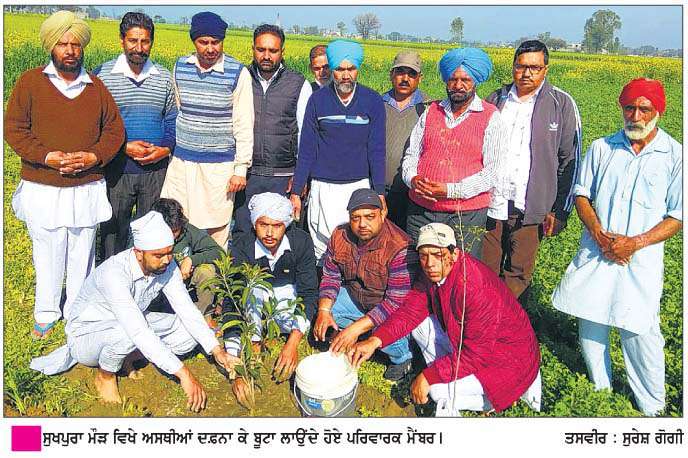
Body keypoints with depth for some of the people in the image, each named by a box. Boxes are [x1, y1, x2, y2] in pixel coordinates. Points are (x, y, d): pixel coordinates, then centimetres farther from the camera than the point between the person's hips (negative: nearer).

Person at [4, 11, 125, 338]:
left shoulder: (96, 87, 7)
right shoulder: (30, 82, 1)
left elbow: (115, 130, 7)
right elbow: (14, 129, -2)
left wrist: (93, 157, -10)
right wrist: (49, 157, -15)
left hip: (87, 188, 2)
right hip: (42, 190, -1)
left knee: (82, 254, 9)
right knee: (47, 254, 8)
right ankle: (46, 314, 28)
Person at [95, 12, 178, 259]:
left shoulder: (165, 77, 6)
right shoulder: (102, 76, -2)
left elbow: (173, 120, 10)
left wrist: (166, 149, -8)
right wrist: (124, 148, -15)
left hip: (156, 169, 2)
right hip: (117, 170, -2)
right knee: (113, 231, 8)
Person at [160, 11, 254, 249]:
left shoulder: (238, 73, -7)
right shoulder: (180, 67, 5)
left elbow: (244, 125, -7)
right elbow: (174, 113, 16)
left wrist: (240, 169, -10)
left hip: (220, 165, -3)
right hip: (182, 161, 4)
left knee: (217, 228, 3)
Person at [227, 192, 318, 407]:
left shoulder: (301, 242, -26)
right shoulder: (241, 249, -29)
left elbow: (308, 293, -23)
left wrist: (293, 343, -38)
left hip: (287, 291, 1)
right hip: (253, 292, 0)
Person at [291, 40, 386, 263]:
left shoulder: (373, 101, 2)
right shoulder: (317, 100, 3)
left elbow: (377, 150, 2)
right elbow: (306, 148, 5)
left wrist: (380, 192, -5)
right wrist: (296, 191, 2)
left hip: (360, 185, 0)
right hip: (323, 187, 0)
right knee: (322, 247, 0)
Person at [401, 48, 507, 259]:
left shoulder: (490, 118, -2)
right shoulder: (431, 111, 11)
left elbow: (492, 173, -9)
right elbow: (411, 154, 13)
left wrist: (450, 190, -18)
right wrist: (412, 179, -10)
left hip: (466, 215, -3)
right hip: (421, 210, 4)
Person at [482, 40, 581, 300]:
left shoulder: (562, 105, 1)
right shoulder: (495, 100, 9)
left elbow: (570, 161, 2)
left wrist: (560, 210, -3)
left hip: (529, 208, -2)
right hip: (489, 203, 2)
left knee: (518, 273, 7)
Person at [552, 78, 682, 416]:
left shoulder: (675, 156, 0)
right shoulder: (602, 148, 7)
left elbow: (679, 216, -1)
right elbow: (581, 195, 8)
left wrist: (635, 243, -14)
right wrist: (599, 234, -10)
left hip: (641, 256, -3)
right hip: (595, 250, 3)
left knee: (639, 331, -6)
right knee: (589, 319, 7)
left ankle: (653, 407, 13)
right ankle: (600, 391, 26)